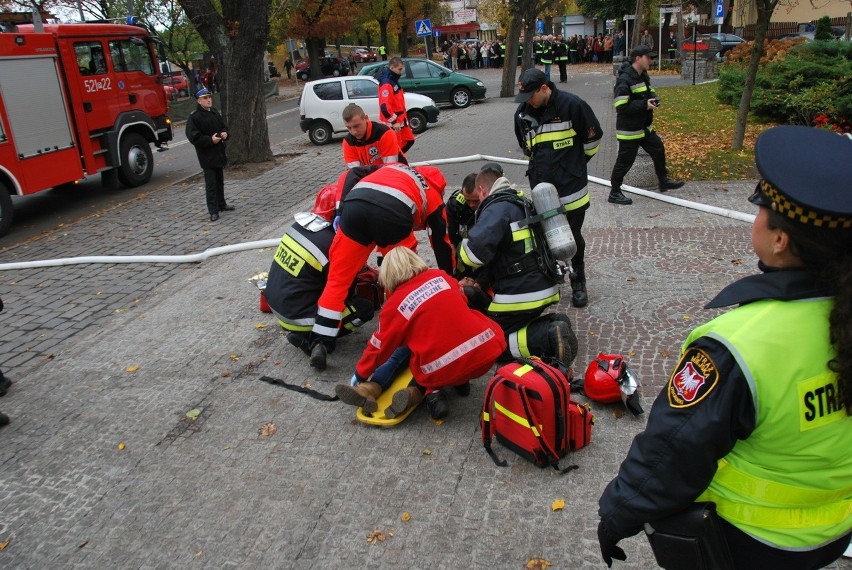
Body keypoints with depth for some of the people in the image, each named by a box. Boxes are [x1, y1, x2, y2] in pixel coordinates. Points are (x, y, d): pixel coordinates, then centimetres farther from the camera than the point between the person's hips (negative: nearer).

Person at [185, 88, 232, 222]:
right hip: (206, 155, -8)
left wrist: (224, 133, -2)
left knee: (220, 181, 19)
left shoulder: (214, 113, 9)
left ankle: (221, 204, 33)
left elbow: (223, 126, 21)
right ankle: (213, 211, -1)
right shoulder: (194, 117, -14)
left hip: (219, 152, 8)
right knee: (211, 184, -5)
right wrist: (210, 140, -24)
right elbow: (193, 137, -19)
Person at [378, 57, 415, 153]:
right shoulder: (386, 84, -21)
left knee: (409, 140, 17)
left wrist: (403, 118, 21)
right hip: (393, 123, -10)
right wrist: (394, 122, -28)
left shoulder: (394, 81, 12)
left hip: (400, 120, 10)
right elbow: (384, 107, -31)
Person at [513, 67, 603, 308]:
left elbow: (593, 137, 0)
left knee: (574, 238, 9)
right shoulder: (523, 113, 1)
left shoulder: (572, 105, -14)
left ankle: (578, 283, 26)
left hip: (571, 187, -4)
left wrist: (575, 162, 9)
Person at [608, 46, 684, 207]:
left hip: (644, 127, 9)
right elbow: (621, 107, -28)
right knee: (625, 161, 0)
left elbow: (650, 91, 23)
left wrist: (654, 98, -1)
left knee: (658, 149, 18)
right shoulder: (624, 80, -22)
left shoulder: (643, 76, 8)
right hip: (629, 130, -9)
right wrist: (644, 105, -25)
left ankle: (664, 181, 35)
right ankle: (615, 193, 13)